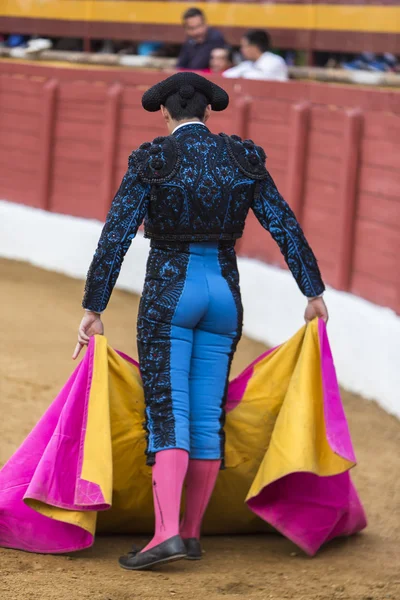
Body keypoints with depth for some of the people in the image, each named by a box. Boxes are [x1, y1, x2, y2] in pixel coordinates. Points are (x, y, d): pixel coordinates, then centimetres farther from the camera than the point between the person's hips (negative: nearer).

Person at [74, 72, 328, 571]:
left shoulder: (150, 162, -7)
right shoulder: (244, 159, 2)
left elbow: (115, 237, -11)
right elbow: (285, 225, 1)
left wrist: (92, 309, -8)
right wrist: (314, 292, 7)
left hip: (168, 294, -4)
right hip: (223, 295, 4)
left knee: (168, 416, -8)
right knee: (207, 416, 10)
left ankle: (167, 534, -22)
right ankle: (192, 533, 16)